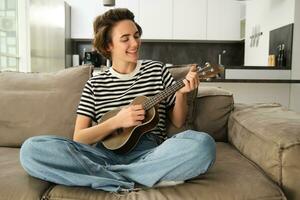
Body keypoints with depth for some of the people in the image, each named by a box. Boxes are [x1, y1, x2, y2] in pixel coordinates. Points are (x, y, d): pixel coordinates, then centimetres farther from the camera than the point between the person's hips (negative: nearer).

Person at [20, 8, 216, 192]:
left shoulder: (157, 70, 11)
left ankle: (101, 175, -22)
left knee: (203, 144, -31)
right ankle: (134, 182, -23)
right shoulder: (95, 84, 9)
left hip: (151, 154, 1)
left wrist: (181, 94, -6)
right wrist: (117, 121, -12)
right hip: (107, 155, 0)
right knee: (32, 148, -22)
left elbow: (178, 122, 14)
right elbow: (78, 138, 3)